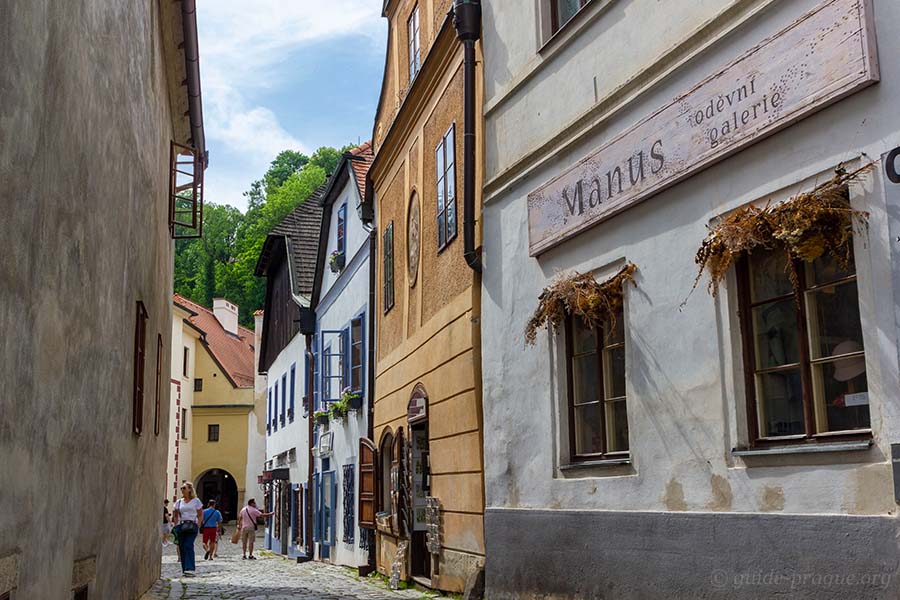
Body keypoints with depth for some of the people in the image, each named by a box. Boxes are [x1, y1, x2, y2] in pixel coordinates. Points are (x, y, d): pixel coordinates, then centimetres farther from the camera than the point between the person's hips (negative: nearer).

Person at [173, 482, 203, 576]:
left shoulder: (196, 501, 6)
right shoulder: (179, 502, 14)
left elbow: (200, 515, 5)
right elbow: (176, 516, 17)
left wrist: (198, 526, -6)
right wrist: (176, 527, 5)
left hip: (192, 526, -4)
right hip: (181, 526, 4)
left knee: (188, 546, -17)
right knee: (182, 547, 0)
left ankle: (190, 569, -22)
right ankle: (185, 569, 7)